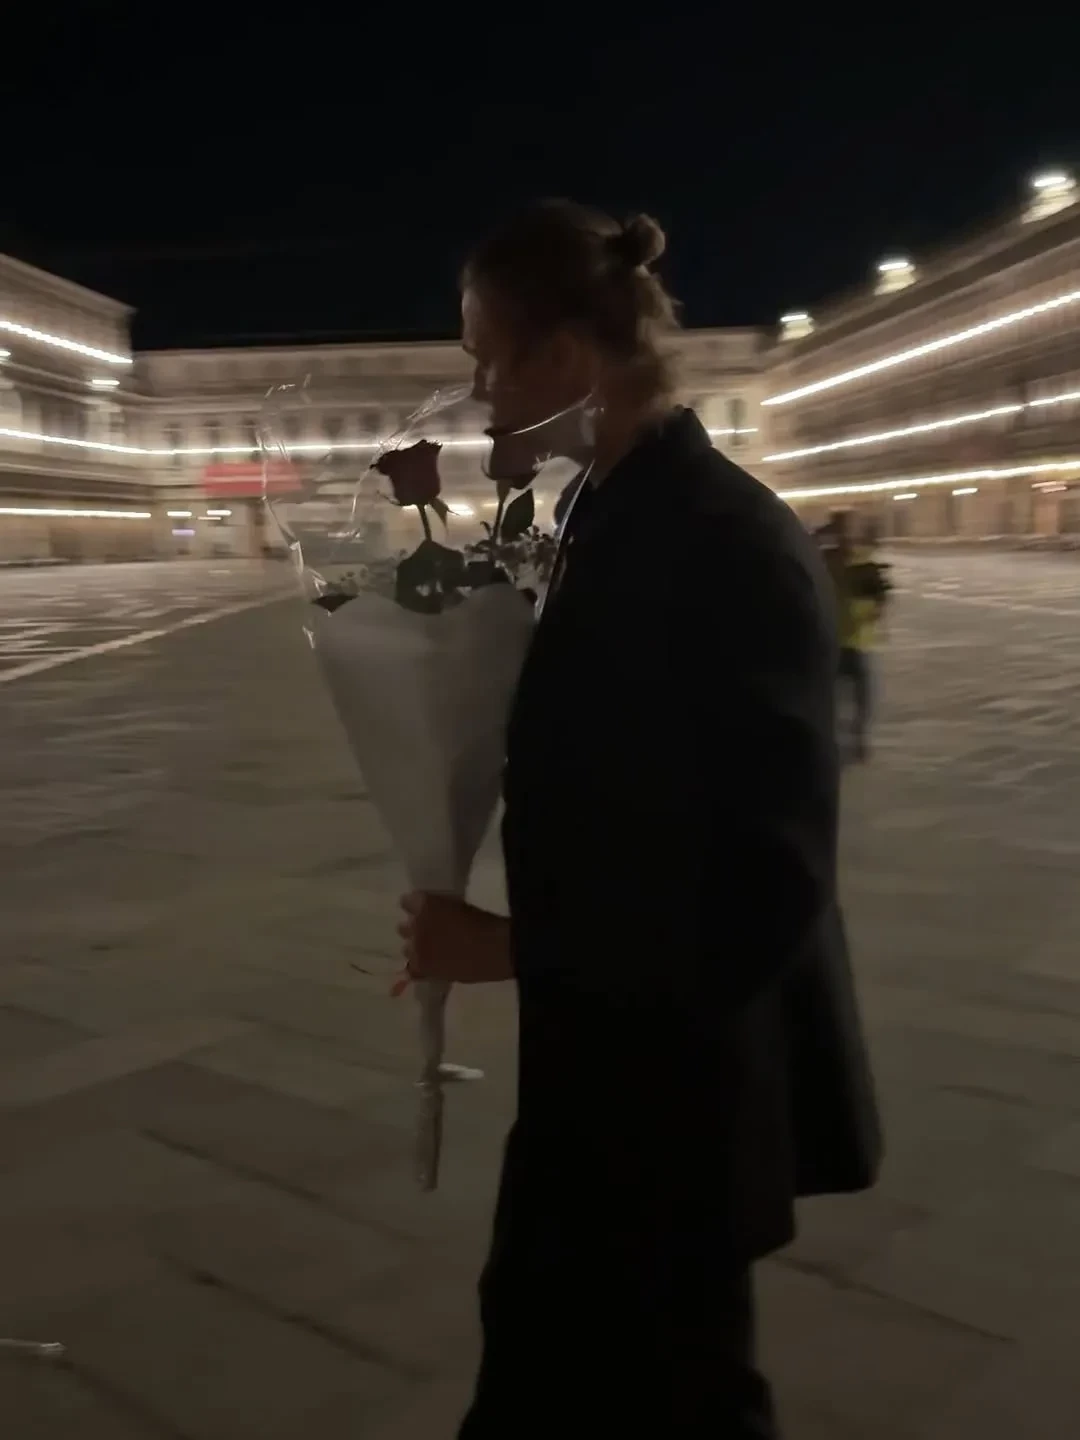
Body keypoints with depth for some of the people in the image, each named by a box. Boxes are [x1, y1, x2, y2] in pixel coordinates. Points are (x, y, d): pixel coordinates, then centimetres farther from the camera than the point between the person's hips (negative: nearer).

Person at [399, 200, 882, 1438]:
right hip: (605, 1053, 8)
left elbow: (767, 884, -26)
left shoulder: (729, 540, -23)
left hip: (682, 1071, -8)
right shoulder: (606, 514, 4)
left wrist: (514, 945, -19)